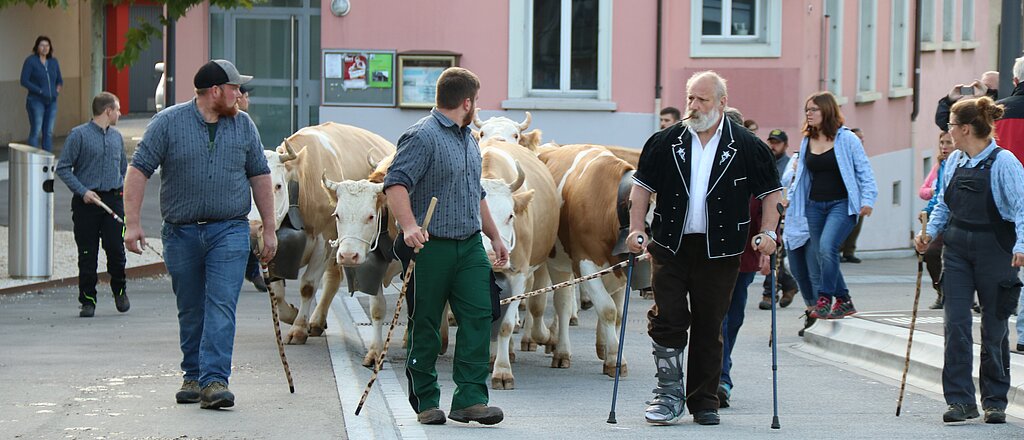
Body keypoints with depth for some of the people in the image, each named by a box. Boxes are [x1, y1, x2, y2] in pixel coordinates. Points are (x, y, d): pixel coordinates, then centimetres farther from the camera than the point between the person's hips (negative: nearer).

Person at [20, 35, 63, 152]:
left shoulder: (53, 62, 11)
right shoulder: (30, 61, -5)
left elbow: (60, 80, 21)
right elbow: (24, 81, -10)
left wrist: (58, 87, -3)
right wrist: (40, 91, -16)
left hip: (51, 102, 6)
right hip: (36, 101, -6)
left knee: (49, 132, 7)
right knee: (36, 131, -8)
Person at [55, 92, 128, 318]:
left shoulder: (117, 136, 13)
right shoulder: (79, 135, -4)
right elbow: (63, 168, -3)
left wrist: (122, 190, 11)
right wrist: (82, 191, -12)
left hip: (113, 199, 3)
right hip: (87, 202, -3)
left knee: (116, 248, -6)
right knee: (87, 253, 1)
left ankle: (119, 290, 17)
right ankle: (88, 301, 10)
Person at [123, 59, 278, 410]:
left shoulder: (243, 125, 8)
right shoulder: (168, 123, -1)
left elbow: (259, 175, 14)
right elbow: (138, 170, -3)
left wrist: (269, 228, 11)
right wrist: (132, 222, -11)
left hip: (229, 232, 0)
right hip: (181, 233, 0)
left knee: (221, 306, -12)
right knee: (190, 311, 8)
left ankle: (214, 381, -17)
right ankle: (193, 377, 21)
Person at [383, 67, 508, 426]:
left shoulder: (468, 139, 19)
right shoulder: (422, 137, -10)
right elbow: (395, 183, -20)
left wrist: (495, 237, 30)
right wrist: (409, 226, -34)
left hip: (470, 246, 8)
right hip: (430, 246, -7)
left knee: (478, 315, -4)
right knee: (425, 326, 1)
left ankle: (470, 399, -5)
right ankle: (425, 402, 10)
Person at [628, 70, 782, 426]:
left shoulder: (746, 147, 1)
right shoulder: (666, 143, 4)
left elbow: (771, 192, 7)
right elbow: (642, 186, 9)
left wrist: (768, 232, -6)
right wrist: (637, 229, -2)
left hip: (720, 250, -1)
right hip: (670, 246, 1)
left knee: (709, 327, 5)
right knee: (667, 320, -5)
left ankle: (704, 401, 15)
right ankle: (669, 393, 8)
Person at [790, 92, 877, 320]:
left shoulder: (846, 139, -4)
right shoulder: (807, 141, 11)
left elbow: (864, 171, -2)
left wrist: (867, 199, -11)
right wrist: (790, 197, 13)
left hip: (841, 204, -6)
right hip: (815, 205, 6)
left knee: (827, 247, -24)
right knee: (817, 255, 6)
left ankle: (825, 299, -17)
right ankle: (844, 301, 19)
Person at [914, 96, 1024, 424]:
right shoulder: (954, 161, 8)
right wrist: (930, 231, 7)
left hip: (993, 250, -5)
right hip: (957, 249, 5)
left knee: (995, 329, 5)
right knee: (956, 324, -4)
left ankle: (995, 401, 17)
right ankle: (961, 400, -2)